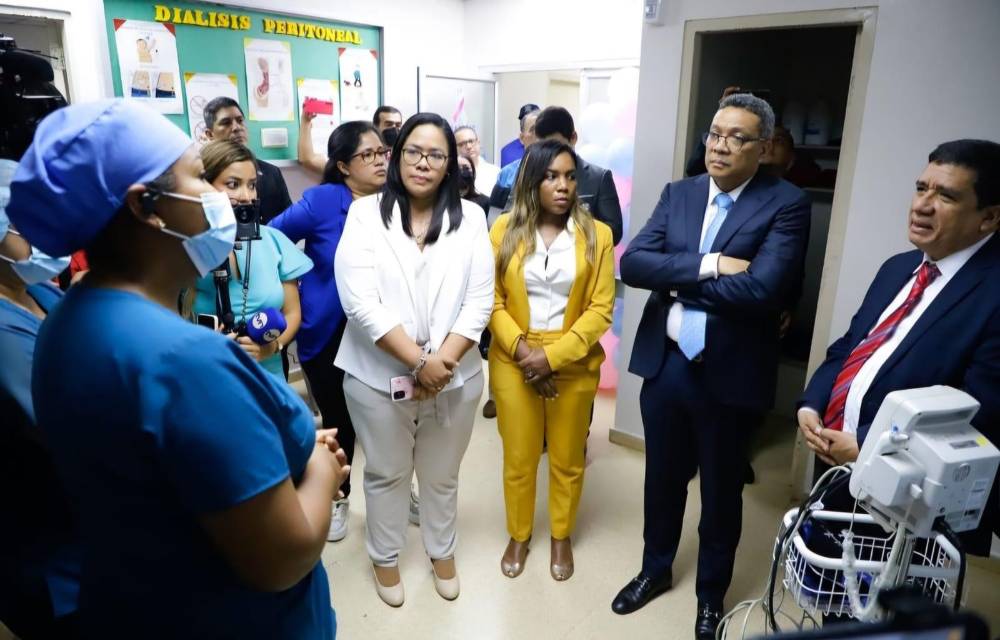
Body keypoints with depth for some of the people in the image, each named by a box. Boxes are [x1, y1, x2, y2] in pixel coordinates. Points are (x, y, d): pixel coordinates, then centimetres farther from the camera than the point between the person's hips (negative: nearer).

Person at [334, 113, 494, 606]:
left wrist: (442, 363, -15)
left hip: (454, 377, 2)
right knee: (386, 475, 17)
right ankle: (385, 558, 42)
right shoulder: (366, 213, -6)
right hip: (379, 377, -1)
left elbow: (479, 301, -5)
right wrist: (419, 362, -19)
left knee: (442, 476, 20)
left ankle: (442, 551, 45)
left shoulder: (470, 217, 1)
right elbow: (360, 301, -15)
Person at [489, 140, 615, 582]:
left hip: (573, 365, 0)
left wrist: (553, 355, -16)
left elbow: (601, 308, -8)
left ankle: (562, 537, 38)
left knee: (567, 459, 14)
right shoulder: (505, 229, -2)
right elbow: (492, 301, -3)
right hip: (514, 363, 0)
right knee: (518, 458, 12)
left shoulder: (596, 234, -4)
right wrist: (521, 349, -15)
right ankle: (518, 536, 35)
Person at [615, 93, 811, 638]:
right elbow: (632, 263, -9)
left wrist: (678, 281, -14)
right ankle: (655, 569, 45)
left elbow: (761, 289, -24)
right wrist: (709, 265, -21)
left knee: (721, 491, 17)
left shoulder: (786, 204, -10)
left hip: (731, 373, -3)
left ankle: (711, 593, 41)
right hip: (665, 363, 4)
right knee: (663, 478, 21)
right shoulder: (678, 194, 3)